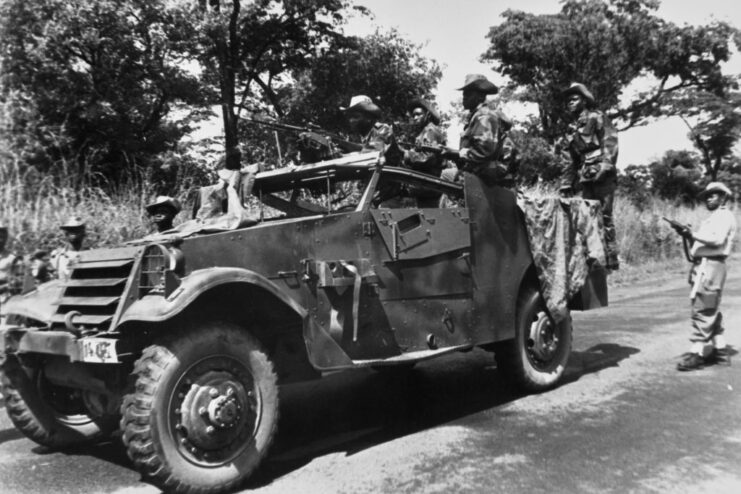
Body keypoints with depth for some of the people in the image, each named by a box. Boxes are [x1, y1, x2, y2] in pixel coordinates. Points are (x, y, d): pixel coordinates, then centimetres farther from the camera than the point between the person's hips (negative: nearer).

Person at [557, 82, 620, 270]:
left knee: (604, 216, -8)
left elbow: (610, 141, -8)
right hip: (585, 179, 6)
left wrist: (606, 165, -20)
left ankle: (611, 258, -5)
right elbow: (568, 161, 19)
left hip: (601, 175, -6)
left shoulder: (596, 117, 4)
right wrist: (565, 185, 11)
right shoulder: (571, 129, 21)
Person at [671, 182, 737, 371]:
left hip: (710, 267, -10)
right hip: (703, 266, 10)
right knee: (710, 312, 14)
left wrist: (693, 234, -23)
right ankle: (719, 351, 22)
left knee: (702, 311, -11)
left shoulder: (725, 216, -5)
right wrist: (689, 235, 1)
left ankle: (697, 354, -10)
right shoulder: (713, 218, 24)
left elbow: (717, 240, -20)